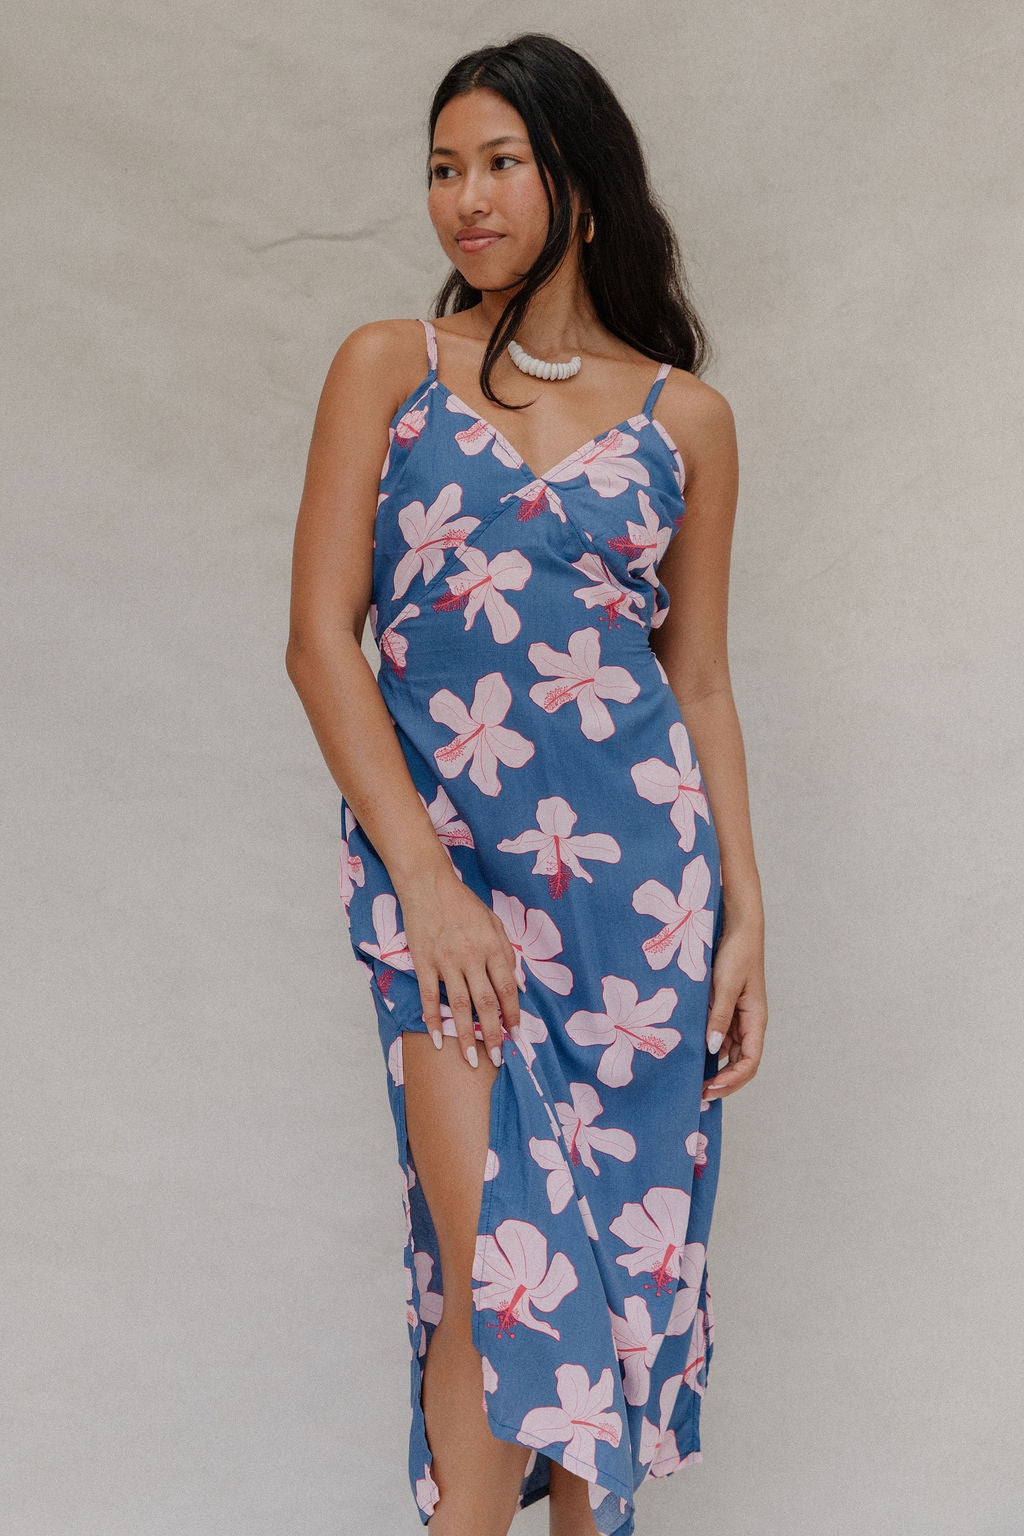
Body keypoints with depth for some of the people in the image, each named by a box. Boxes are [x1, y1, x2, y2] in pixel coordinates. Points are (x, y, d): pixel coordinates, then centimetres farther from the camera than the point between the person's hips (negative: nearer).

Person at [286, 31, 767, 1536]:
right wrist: (424, 879, -11)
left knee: (628, 1237, 7)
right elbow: (320, 634, -2)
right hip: (437, 850, -2)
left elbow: (701, 680, 11)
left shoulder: (684, 413, 8)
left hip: (640, 860, 2)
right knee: (503, 1259, -9)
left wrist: (745, 919, 5)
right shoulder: (388, 367, 4)